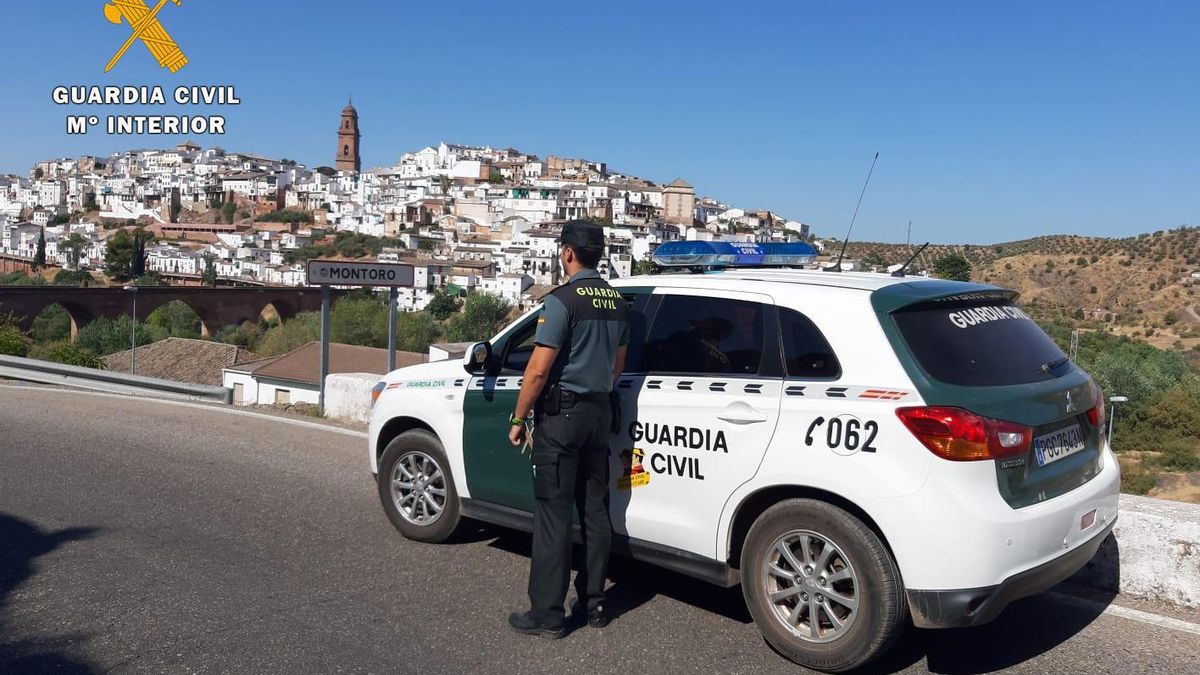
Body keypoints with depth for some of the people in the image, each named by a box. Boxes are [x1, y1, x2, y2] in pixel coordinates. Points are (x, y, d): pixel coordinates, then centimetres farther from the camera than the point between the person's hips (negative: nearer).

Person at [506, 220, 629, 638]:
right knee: (595, 510, 13)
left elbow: (539, 369, -17)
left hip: (561, 415, -8)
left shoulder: (563, 300, -14)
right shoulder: (617, 303, 10)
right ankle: (593, 602, 22)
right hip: (600, 412, 8)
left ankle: (547, 614, 4)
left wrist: (518, 419, -8)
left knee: (553, 514, -2)